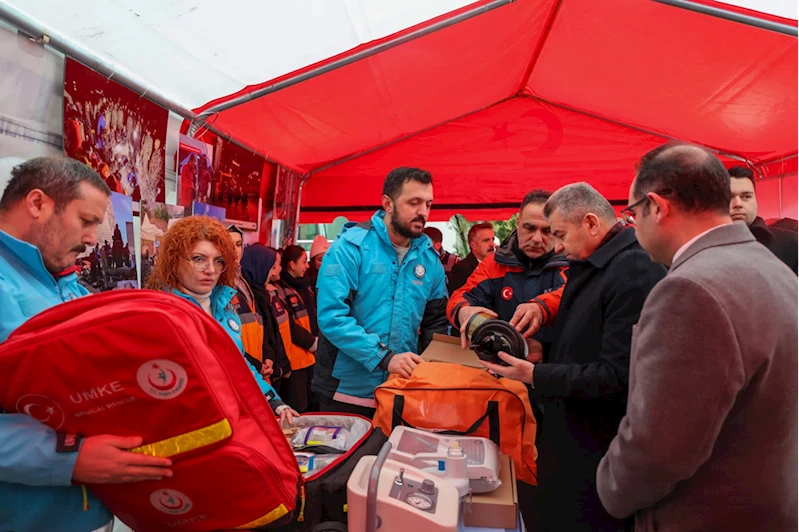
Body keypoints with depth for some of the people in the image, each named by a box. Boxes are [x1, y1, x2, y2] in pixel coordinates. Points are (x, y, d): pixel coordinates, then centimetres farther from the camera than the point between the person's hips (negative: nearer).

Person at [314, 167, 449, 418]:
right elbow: (332, 316, -22)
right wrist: (384, 358, -27)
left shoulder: (429, 257, 2)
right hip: (347, 390, -4)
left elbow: (436, 322, 10)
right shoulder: (351, 246, -14)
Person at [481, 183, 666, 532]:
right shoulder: (588, 265, 8)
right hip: (568, 438, 9)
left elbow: (615, 376, -26)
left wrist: (535, 376, -21)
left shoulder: (635, 273, -22)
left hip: (596, 455, -9)